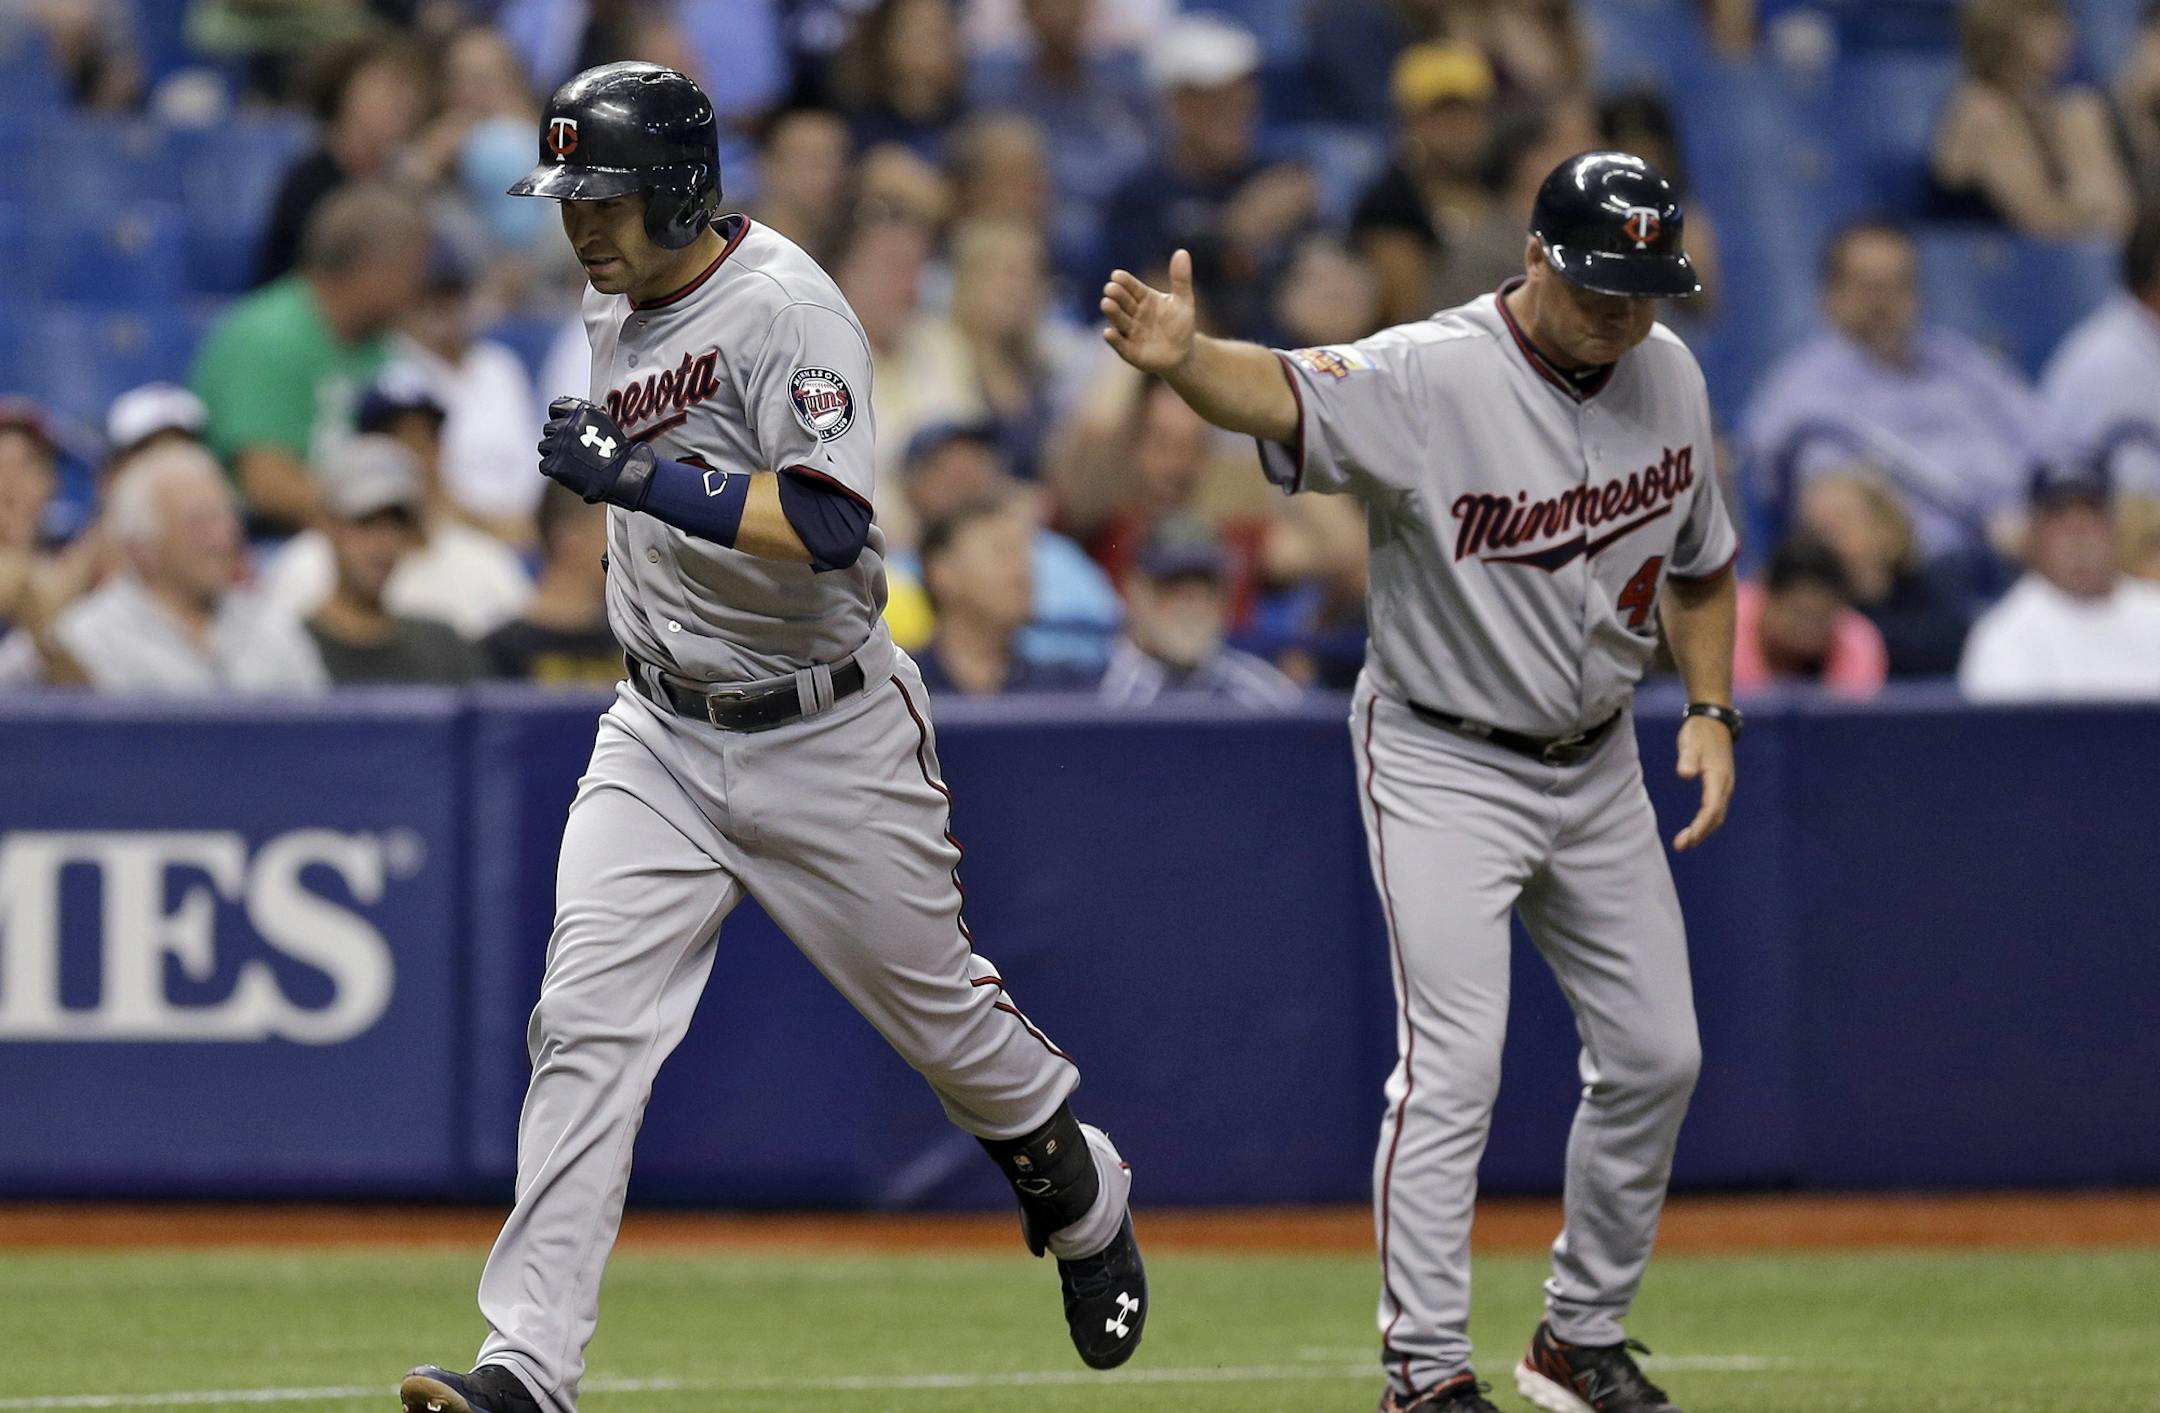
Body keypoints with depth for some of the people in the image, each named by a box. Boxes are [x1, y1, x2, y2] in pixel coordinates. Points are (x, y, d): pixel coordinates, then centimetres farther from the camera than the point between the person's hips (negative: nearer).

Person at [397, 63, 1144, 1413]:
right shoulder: (617, 306, 6)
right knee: (586, 1024, -10)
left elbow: (830, 527, -32)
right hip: (662, 741, 6)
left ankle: (1083, 1199, 43)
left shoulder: (786, 310, -20)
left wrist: (645, 479, -36)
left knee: (938, 1005, 12)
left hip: (825, 734, -6)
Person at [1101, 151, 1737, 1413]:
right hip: (1444, 764, -6)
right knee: (1454, 1062, -14)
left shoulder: (1668, 375, -3)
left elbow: (1700, 560, 13)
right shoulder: (1426, 377, -24)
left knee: (1654, 1055, 11)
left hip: (1597, 764, 6)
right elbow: (1281, 393, -43)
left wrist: (1710, 711, 1)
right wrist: (1183, 360, -65)